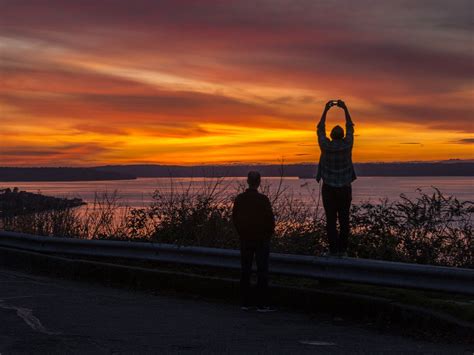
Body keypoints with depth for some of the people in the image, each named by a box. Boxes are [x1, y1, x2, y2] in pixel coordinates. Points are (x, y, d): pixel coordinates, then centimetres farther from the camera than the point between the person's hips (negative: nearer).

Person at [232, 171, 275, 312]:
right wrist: (269, 234, 5)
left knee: (245, 271, 11)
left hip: (245, 240, 4)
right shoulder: (263, 199, -14)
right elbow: (270, 219, -11)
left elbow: (235, 218, 6)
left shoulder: (239, 199, -1)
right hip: (261, 239, -4)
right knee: (262, 271, 0)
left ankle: (245, 302, 13)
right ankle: (262, 304, -1)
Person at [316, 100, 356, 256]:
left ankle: (333, 250, -3)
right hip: (344, 189, 1)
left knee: (331, 220, 0)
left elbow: (320, 129, 7)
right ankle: (342, 249, 2)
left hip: (329, 189, -1)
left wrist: (325, 110, 10)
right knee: (344, 220, 4)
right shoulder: (347, 145, -6)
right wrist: (345, 109, 12)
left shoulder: (326, 146, -8)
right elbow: (350, 128, 8)